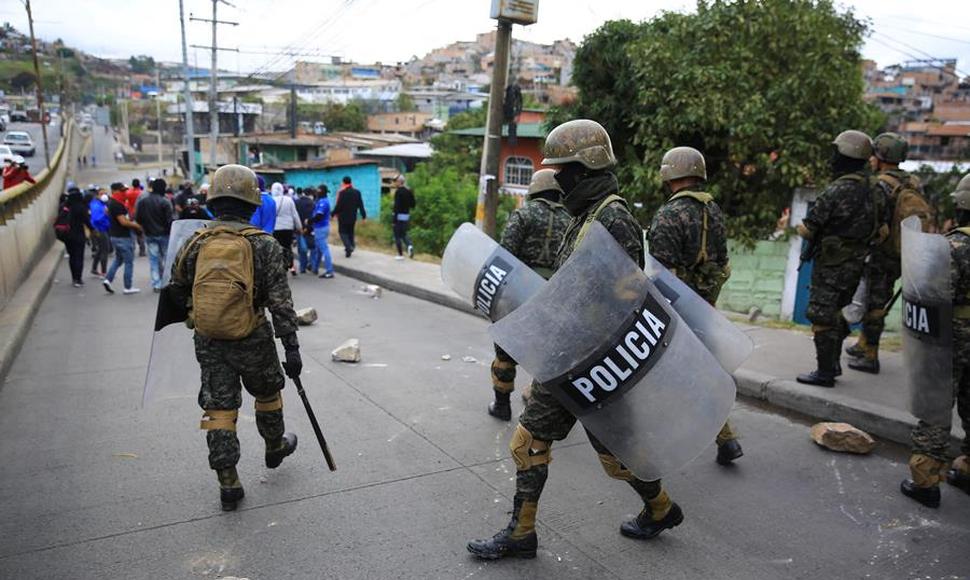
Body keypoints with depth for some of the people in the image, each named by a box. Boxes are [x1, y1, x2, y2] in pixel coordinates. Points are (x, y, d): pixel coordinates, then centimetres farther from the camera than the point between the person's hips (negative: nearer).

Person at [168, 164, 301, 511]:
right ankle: (275, 448, 44)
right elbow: (280, 303, -15)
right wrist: (291, 348, -12)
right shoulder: (264, 245, -11)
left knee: (219, 409, 9)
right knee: (267, 394, 22)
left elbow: (177, 288, 13)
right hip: (252, 339, -2)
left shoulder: (196, 243, -1)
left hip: (208, 342, 2)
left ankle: (228, 484, 12)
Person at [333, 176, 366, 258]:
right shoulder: (357, 192, 1)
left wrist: (333, 213, -3)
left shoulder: (342, 192, -14)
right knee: (350, 232, 18)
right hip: (353, 217, 5)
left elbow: (338, 205, -14)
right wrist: (363, 215, 10)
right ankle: (352, 245, 14)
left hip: (343, 216, -5)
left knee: (343, 232, 2)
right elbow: (360, 205, 4)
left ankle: (348, 247, -14)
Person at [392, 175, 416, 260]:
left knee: (397, 236, 4)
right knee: (403, 234, 20)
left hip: (399, 216, -6)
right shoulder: (409, 192, 6)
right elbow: (413, 204, 8)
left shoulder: (398, 192, -15)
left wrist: (394, 219, -19)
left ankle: (400, 255, 4)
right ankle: (409, 245, -8)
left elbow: (397, 205, -20)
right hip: (407, 216, 7)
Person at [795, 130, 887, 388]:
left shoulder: (835, 192, -21)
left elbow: (807, 230, -19)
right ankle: (833, 364, 30)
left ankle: (825, 372, 4)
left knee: (821, 318, 0)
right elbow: (883, 231, 11)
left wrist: (801, 227, 3)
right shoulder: (872, 191, 5)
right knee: (837, 313, 20)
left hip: (832, 265, -8)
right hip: (856, 264, 8)